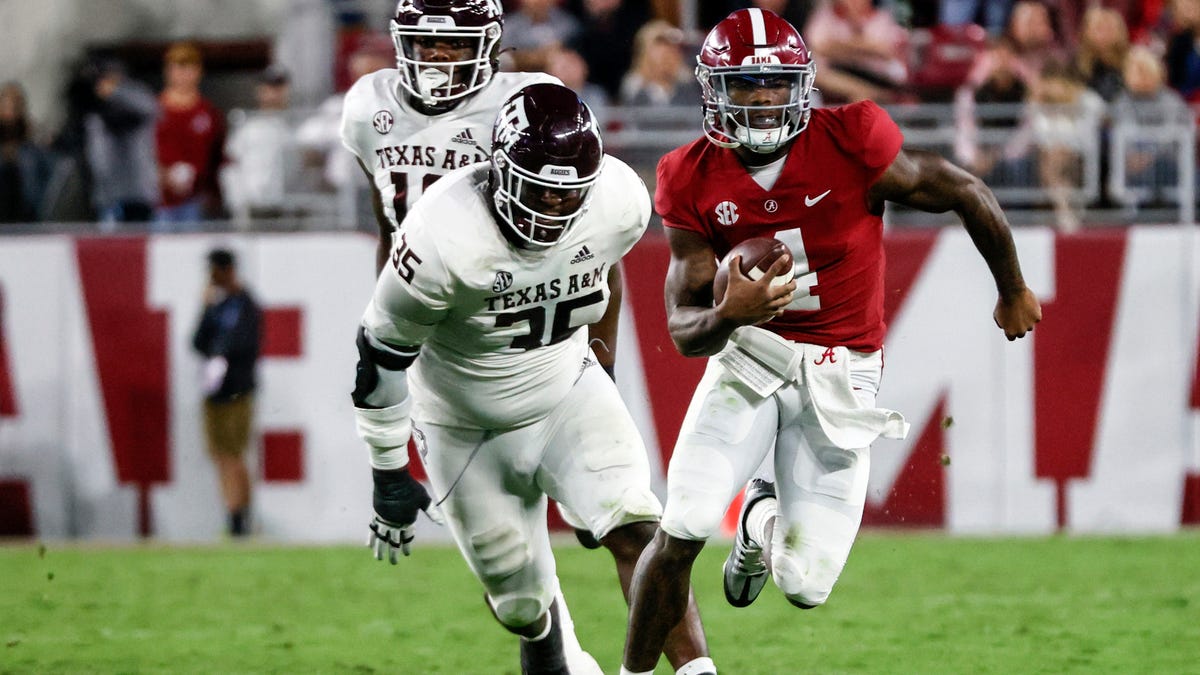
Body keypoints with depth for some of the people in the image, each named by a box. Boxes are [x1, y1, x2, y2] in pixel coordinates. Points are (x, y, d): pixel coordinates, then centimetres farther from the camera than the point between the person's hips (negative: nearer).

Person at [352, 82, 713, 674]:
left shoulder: (618, 202, -19)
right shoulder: (446, 236, -31)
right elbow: (383, 353, -18)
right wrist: (389, 473, -11)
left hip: (568, 396, 2)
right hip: (468, 431, -2)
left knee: (635, 531, -22)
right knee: (524, 606, 7)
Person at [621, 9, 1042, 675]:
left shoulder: (850, 144, -19)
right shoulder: (693, 181, -9)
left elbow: (965, 193, -5)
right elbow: (684, 330, -7)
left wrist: (1013, 291, 10)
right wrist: (728, 314, -32)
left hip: (841, 371, -1)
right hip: (749, 355, 1)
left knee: (805, 587, -3)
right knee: (679, 534, -16)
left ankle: (763, 520, 34)